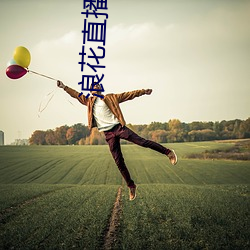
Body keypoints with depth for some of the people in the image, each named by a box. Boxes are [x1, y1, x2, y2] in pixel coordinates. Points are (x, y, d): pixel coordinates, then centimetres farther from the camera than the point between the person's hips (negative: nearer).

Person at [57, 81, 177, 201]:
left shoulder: (110, 98, 12)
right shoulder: (88, 101, 17)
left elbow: (128, 95, 11)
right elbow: (76, 94, 21)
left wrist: (143, 91, 6)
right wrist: (64, 87, 13)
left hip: (118, 127, -2)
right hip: (108, 134, 2)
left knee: (142, 141, -14)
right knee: (119, 162, 0)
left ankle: (168, 152, 0)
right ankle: (131, 186, 9)